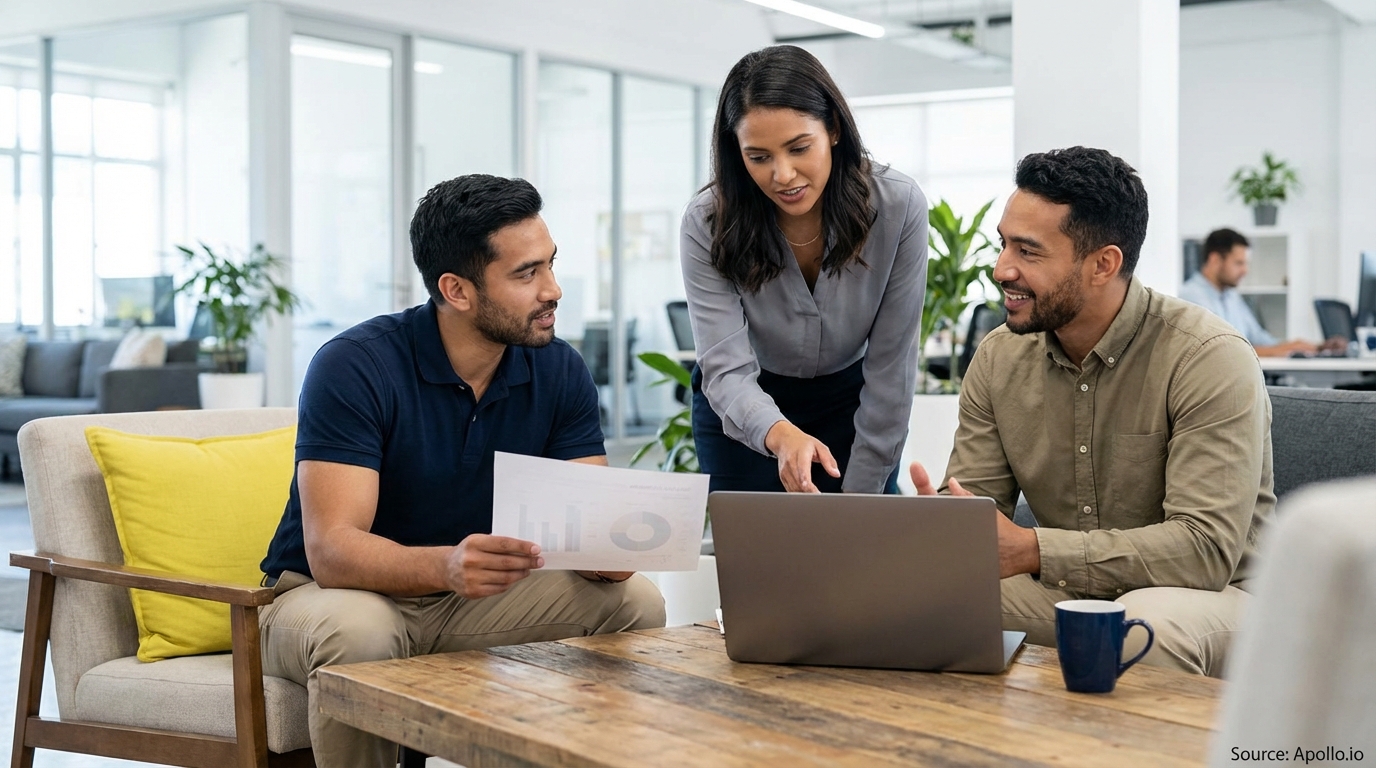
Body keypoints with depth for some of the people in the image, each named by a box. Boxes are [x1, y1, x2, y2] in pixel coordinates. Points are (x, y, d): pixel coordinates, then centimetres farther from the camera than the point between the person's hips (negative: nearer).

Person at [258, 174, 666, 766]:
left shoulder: (560, 372, -5)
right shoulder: (355, 367, -21)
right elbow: (330, 549, -29)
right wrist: (446, 565, -49)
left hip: (473, 600, 4)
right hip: (329, 591, -4)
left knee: (636, 602, -16)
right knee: (357, 632, -38)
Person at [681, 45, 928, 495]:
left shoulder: (898, 207, -25)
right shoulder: (707, 225, -25)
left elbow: (890, 370, -20)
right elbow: (726, 372, -31)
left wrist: (861, 496, -19)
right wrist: (780, 436, -52)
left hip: (852, 403, 1)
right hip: (744, 414, 0)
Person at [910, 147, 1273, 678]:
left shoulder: (1211, 360, -18)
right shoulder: (998, 358, 1)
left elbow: (1208, 548, -26)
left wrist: (1032, 550, -32)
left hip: (1206, 596, -5)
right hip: (1065, 591, 5)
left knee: (1146, 624, -39)